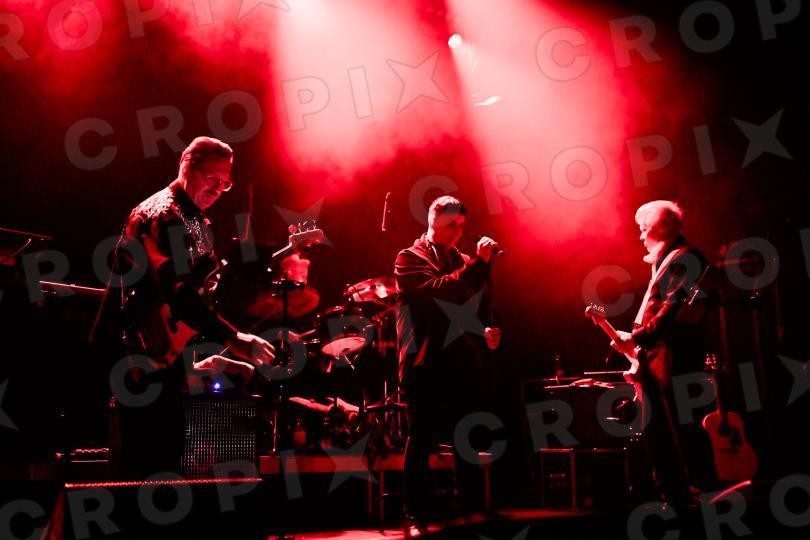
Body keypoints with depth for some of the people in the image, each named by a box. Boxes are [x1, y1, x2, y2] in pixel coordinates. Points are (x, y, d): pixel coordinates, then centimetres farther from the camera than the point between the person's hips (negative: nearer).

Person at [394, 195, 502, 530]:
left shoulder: (464, 262, 19)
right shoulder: (410, 258, 0)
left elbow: (478, 306, 23)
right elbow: (439, 290, -18)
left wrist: (486, 329, 2)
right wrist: (478, 262, -20)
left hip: (464, 363, 6)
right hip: (426, 363, -6)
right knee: (422, 440, -4)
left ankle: (471, 509, 14)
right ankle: (416, 515, 2)